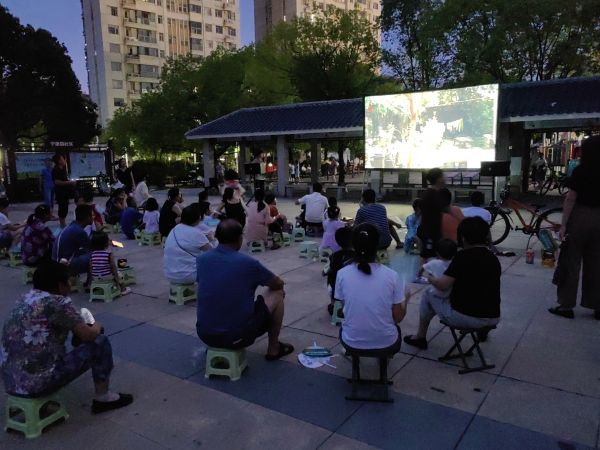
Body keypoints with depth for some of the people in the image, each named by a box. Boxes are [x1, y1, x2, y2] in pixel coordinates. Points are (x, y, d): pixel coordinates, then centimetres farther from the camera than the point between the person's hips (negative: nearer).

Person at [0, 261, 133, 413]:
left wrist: (77, 327, 21)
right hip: (38, 383, -9)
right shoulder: (57, 302, -14)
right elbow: (88, 335, -10)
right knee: (100, 343, 2)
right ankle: (103, 398, 14)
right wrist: (97, 326, 12)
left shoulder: (26, 300, 10)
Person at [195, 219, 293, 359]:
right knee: (277, 294, 15)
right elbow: (278, 284, 5)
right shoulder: (247, 262, -12)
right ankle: (273, 349, 25)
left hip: (205, 334, 5)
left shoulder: (201, 260, 0)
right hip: (238, 335, -5)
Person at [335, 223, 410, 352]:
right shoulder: (392, 276, -15)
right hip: (386, 344, 0)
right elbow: (398, 318, -6)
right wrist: (405, 300, 15)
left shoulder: (342, 274, -13)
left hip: (352, 343, 0)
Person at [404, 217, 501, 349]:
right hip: (493, 319, 6)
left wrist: (429, 277, 3)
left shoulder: (463, 256, -15)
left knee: (429, 295, 19)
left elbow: (442, 285, -18)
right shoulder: (494, 259, 5)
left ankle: (420, 338, 31)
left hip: (465, 317, -6)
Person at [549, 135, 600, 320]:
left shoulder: (580, 171, -11)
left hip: (580, 217, -4)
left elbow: (570, 199, -14)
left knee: (571, 262, 4)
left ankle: (566, 305, 7)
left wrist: (563, 224, -11)